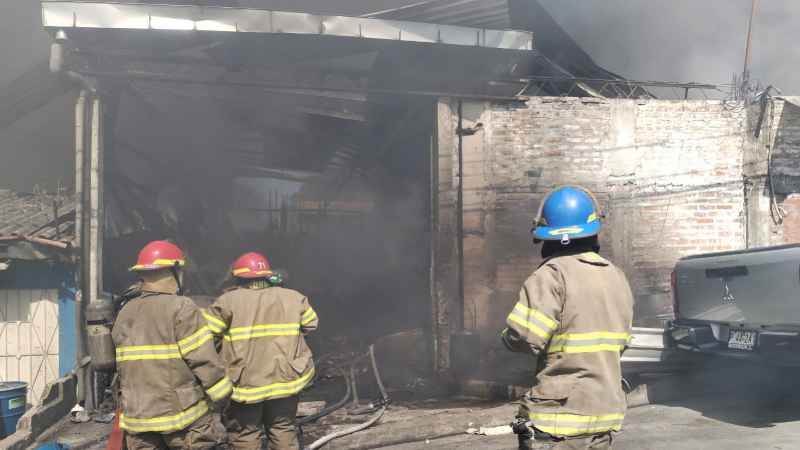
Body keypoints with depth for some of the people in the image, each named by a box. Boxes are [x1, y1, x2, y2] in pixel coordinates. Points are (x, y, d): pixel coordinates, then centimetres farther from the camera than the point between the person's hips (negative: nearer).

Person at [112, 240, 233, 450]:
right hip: (182, 411, -6)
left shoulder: (125, 314, 9)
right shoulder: (181, 308, -13)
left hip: (137, 416, 6)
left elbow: (124, 365, 12)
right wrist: (221, 394, -5)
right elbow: (203, 358, -15)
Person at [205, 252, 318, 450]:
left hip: (245, 382, -3)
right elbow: (311, 324, 10)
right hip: (285, 378, 3)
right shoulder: (293, 298, 0)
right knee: (283, 429, 17)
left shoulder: (228, 301, -9)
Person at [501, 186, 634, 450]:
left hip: (564, 410, -7)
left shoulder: (553, 275, -17)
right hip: (607, 408, 7)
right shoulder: (616, 277, 6)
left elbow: (524, 337, -23)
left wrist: (507, 337, -2)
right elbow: (621, 342, 13)